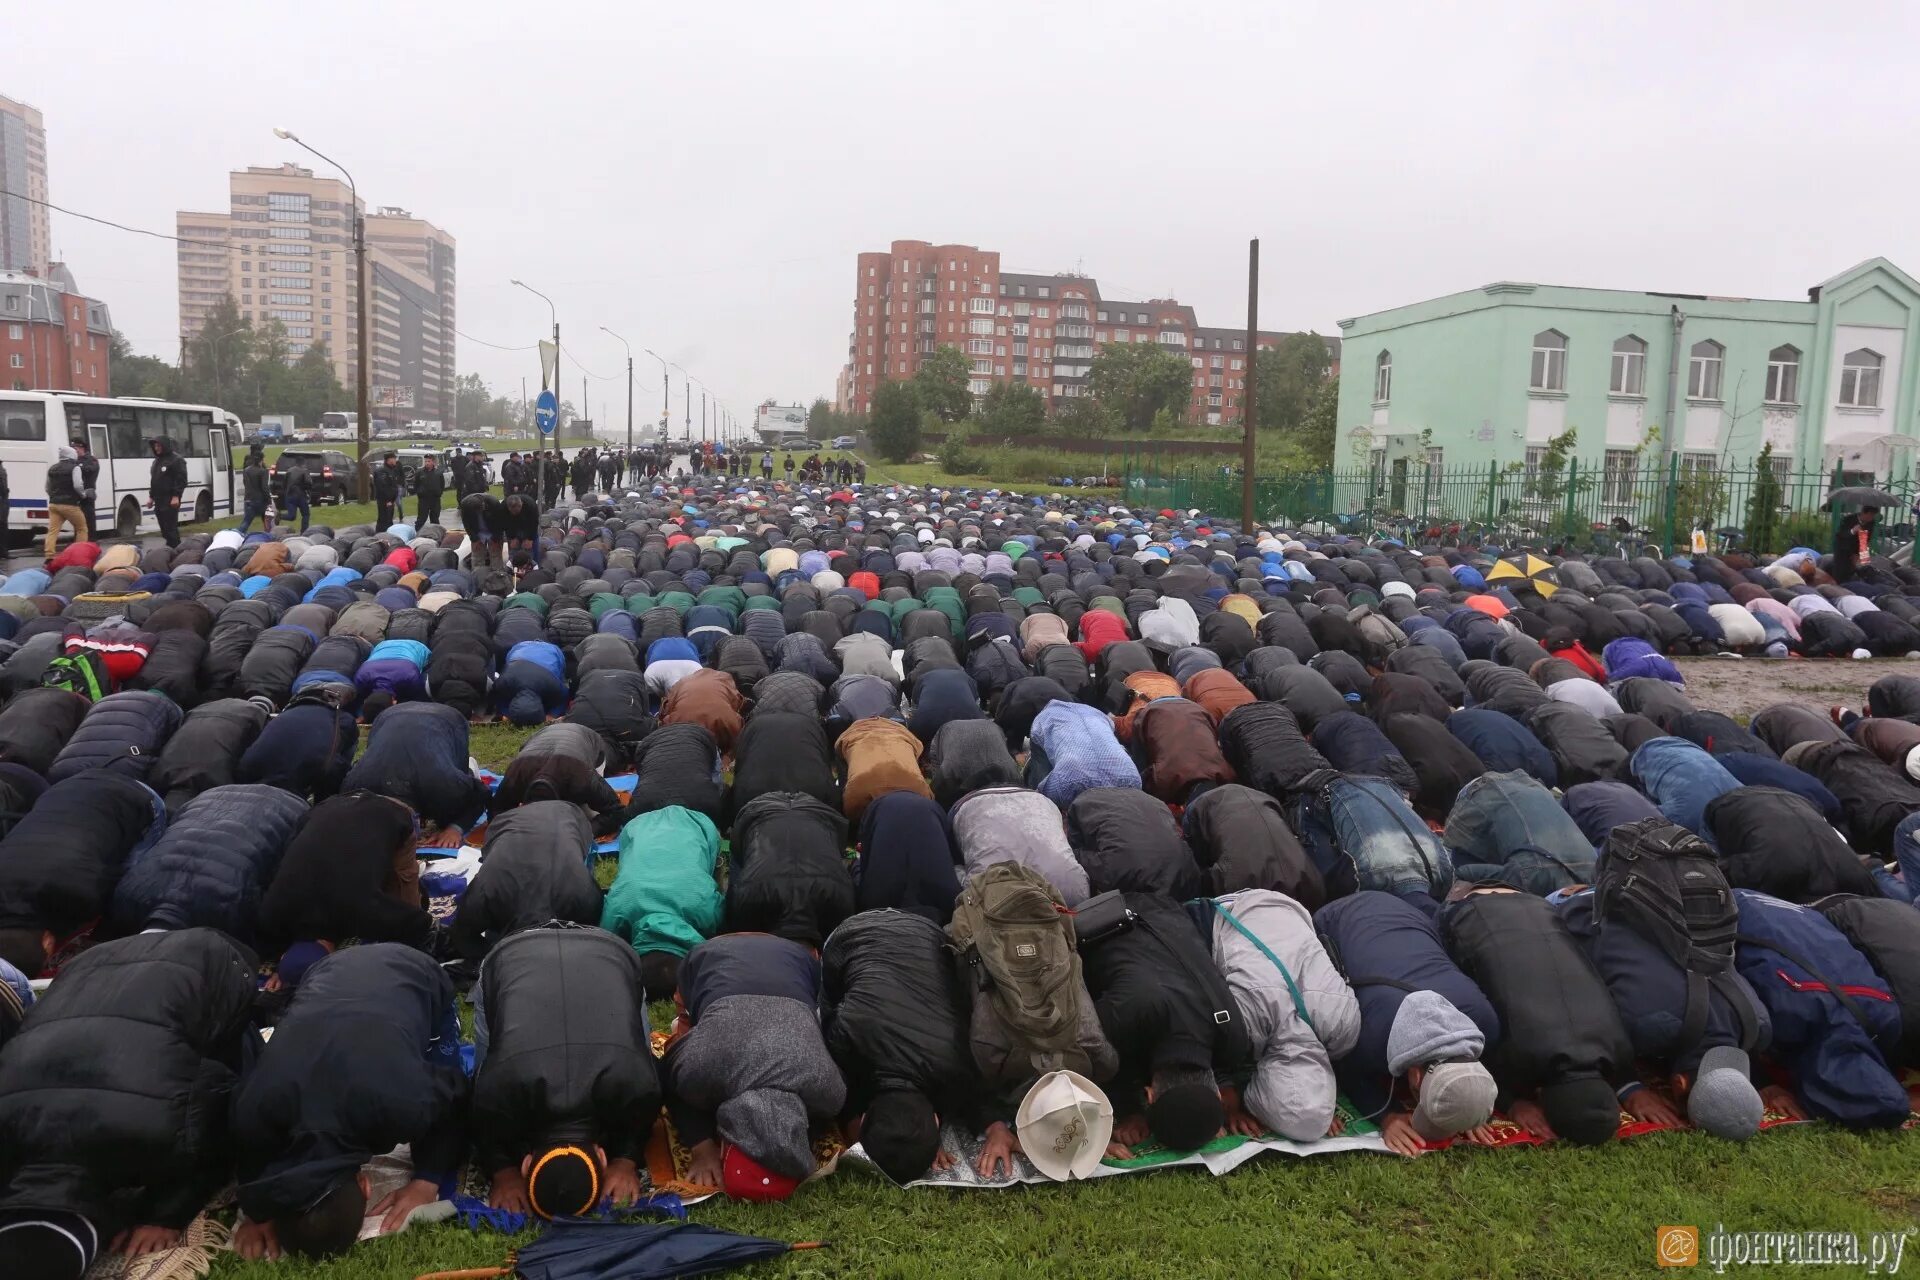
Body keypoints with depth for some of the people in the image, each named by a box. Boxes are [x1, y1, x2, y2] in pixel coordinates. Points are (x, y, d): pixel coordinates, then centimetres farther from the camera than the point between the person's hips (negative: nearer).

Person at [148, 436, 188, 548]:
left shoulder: (176, 460, -7)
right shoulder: (157, 461, 21)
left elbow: (181, 480, -15)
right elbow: (153, 480, 27)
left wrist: (176, 496, -20)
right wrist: (151, 496, 21)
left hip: (170, 501, -9)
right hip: (159, 501, 9)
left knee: (171, 527, -12)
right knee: (164, 529, 10)